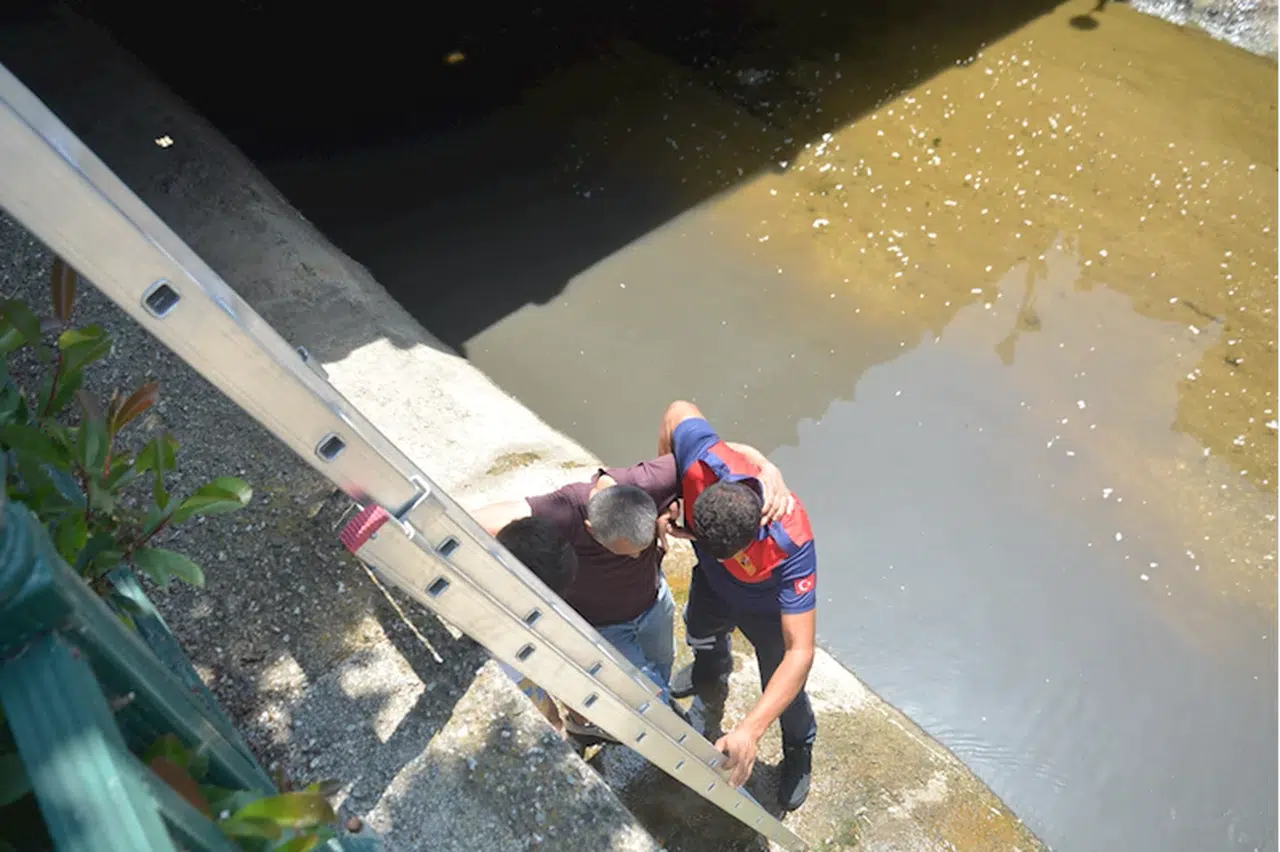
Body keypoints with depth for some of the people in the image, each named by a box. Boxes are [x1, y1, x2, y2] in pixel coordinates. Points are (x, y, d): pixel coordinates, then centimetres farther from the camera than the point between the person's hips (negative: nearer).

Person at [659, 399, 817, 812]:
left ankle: (799, 750, 55)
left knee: (783, 692, 17)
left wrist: (750, 731, -51)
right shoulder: (705, 464, -43)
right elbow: (679, 411, -20)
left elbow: (800, 653, -45)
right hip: (711, 589, 4)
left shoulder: (791, 546, -49)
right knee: (702, 638, 35)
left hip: (768, 609, -4)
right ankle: (712, 679, 74)